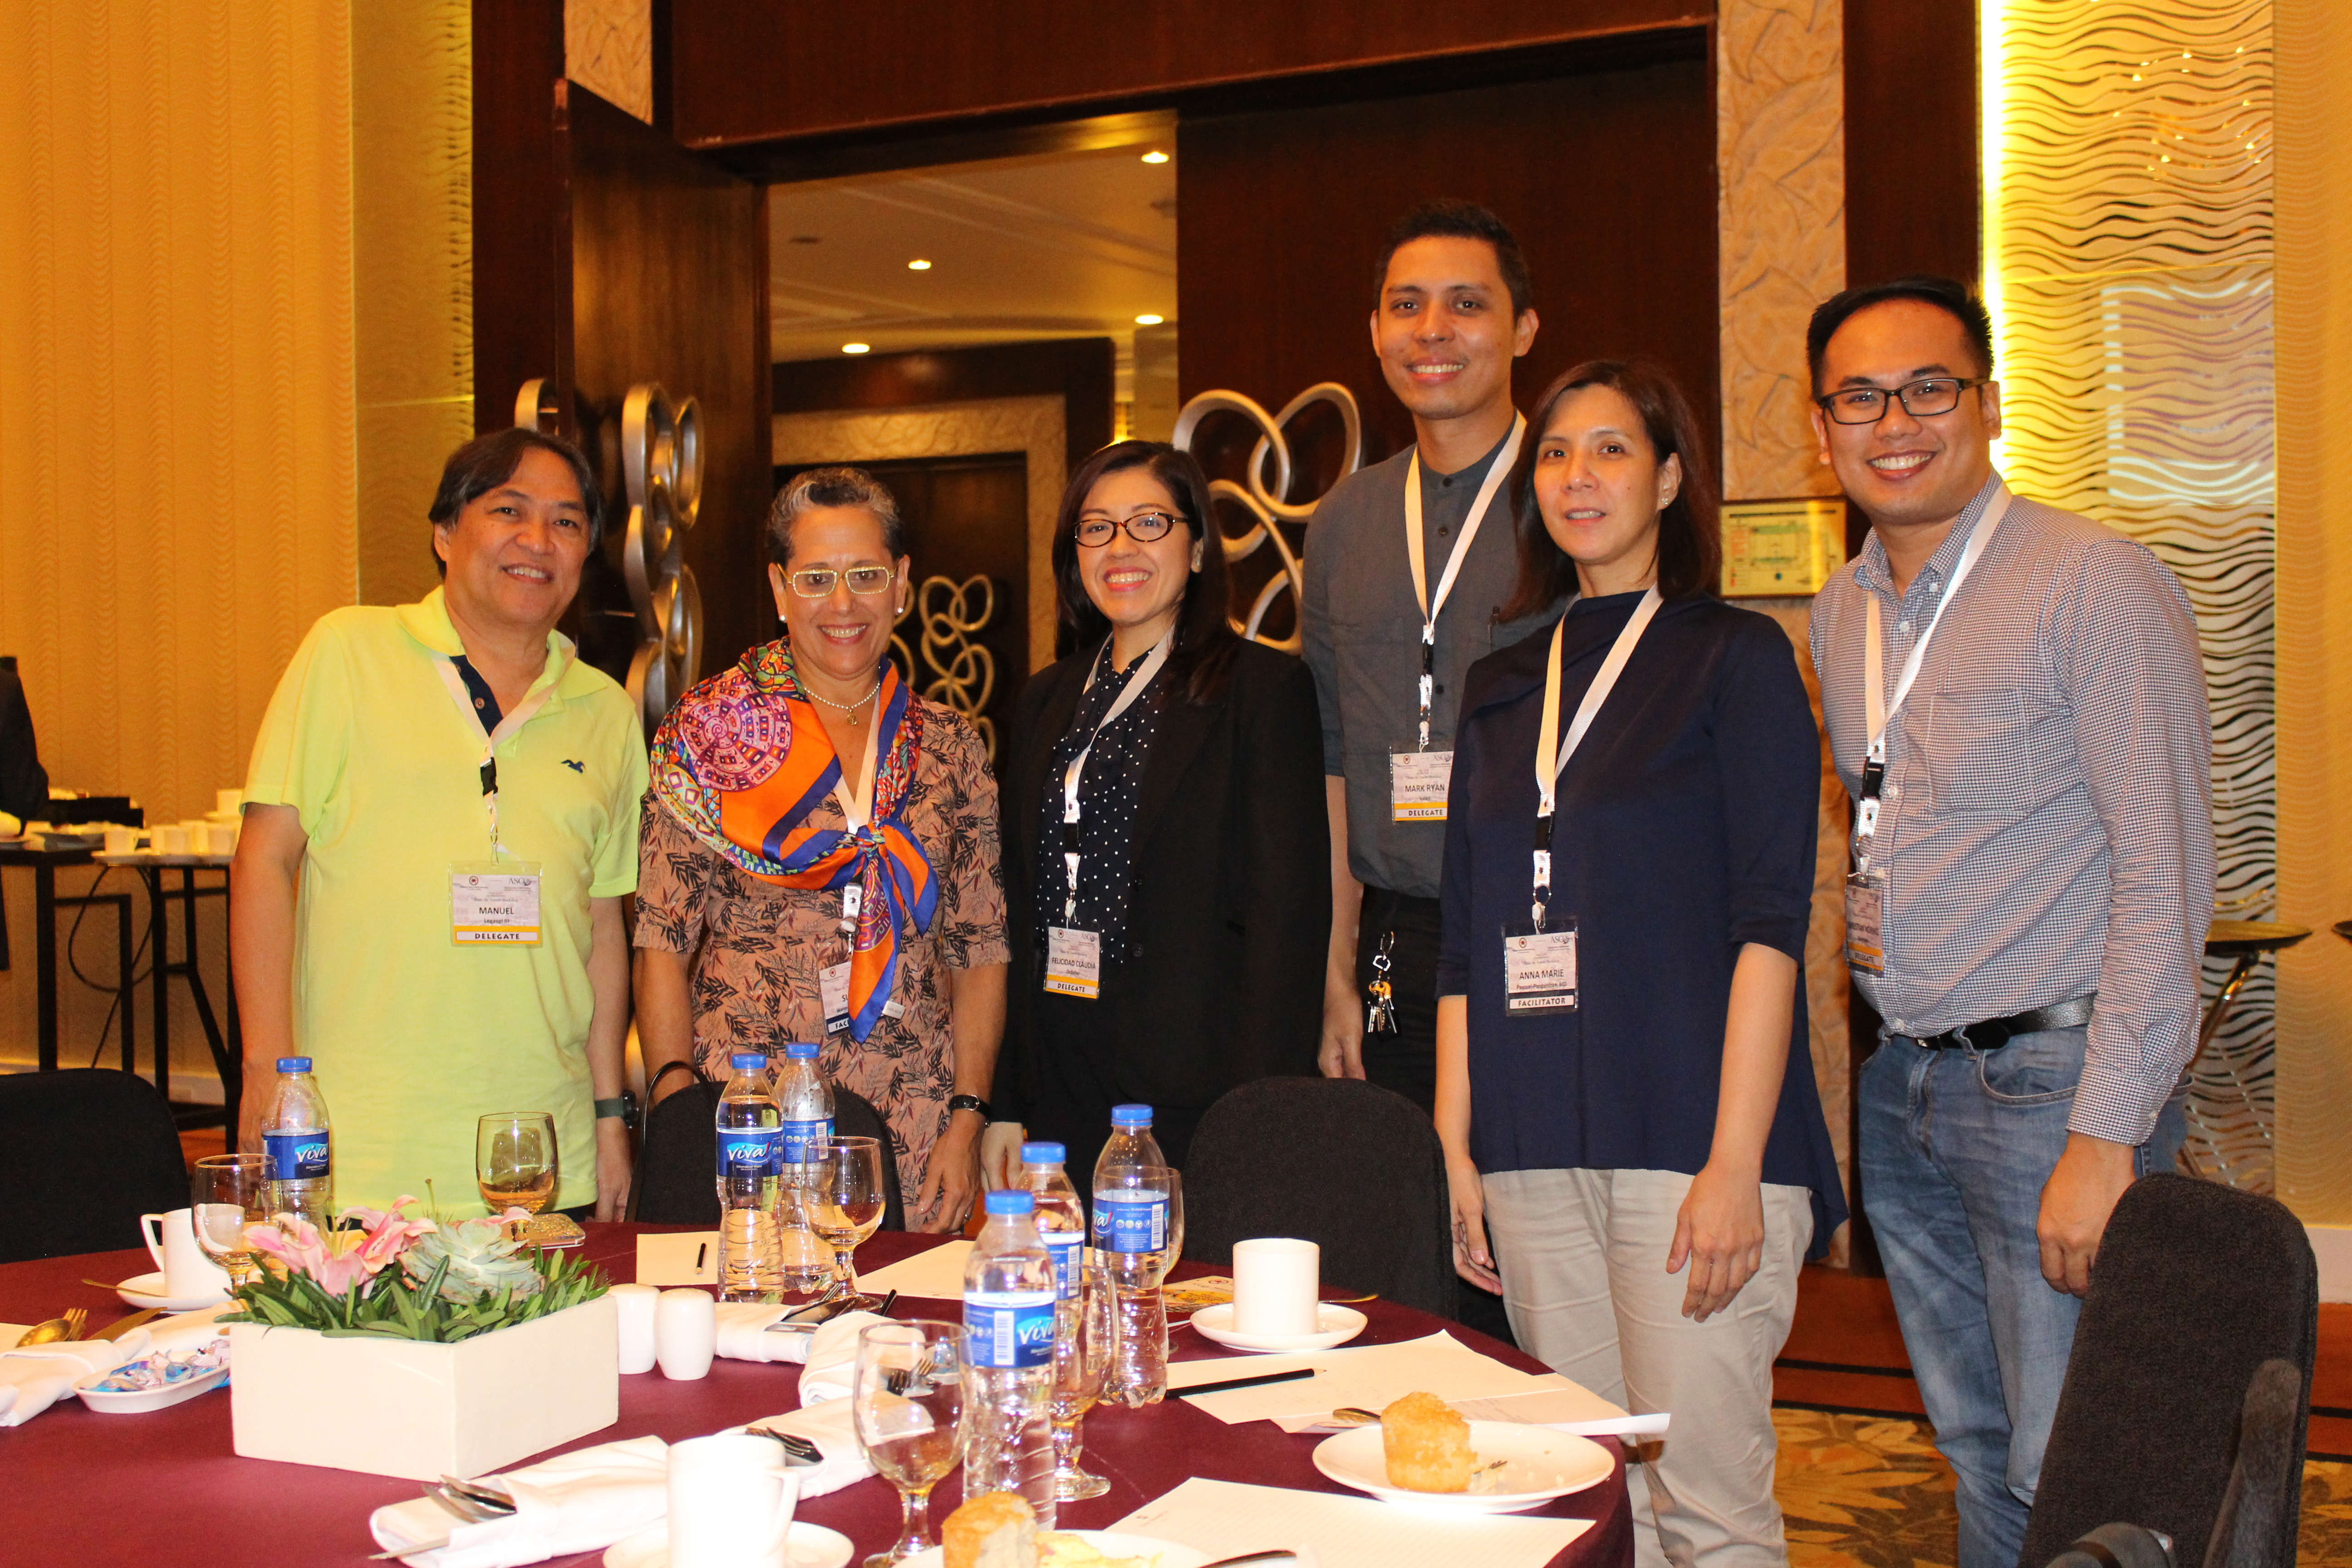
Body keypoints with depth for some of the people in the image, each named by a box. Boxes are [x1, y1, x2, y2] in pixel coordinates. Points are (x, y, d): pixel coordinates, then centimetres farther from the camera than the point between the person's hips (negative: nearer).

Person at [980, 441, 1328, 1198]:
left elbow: (1286, 914, -9)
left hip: (1188, 1099, -5)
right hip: (1055, 1088, 5)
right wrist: (1006, 1104, 9)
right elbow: (1018, 905, 15)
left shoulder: (1265, 687, -3)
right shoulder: (1049, 699, 15)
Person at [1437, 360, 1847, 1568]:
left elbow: (1769, 923, -7)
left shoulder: (1735, 657, 1)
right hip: (1534, 1151, 5)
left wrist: (1734, 1164, -14)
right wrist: (1455, 1150, 8)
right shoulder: (1502, 685, 16)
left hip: (1686, 1138, -4)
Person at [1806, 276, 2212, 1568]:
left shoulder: (2096, 585, -12)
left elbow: (2165, 873, -16)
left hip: (2050, 1073, -6)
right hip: (1904, 1081, 7)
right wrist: (1861, 913, 7)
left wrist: (2106, 1133, -19)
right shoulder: (1840, 615, 11)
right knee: (1979, 1459, 17)